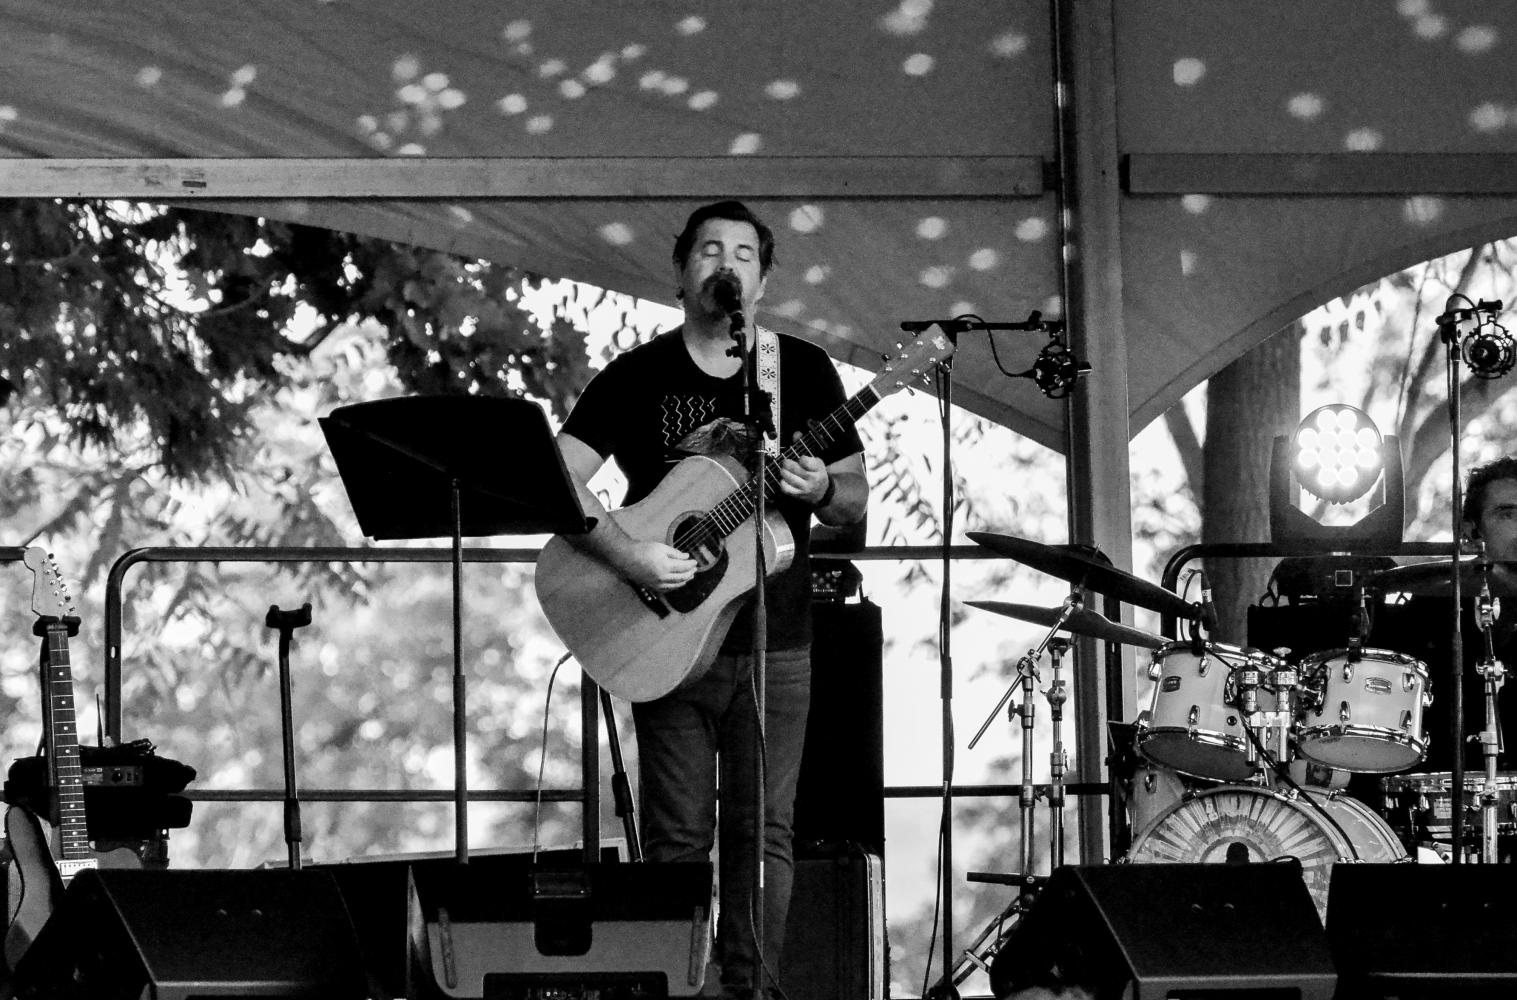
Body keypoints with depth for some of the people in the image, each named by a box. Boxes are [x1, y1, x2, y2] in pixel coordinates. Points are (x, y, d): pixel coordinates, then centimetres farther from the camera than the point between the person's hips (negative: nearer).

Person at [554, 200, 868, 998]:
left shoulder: (803, 370, 5)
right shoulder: (638, 376, 0)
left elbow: (856, 499, 9)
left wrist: (821, 490, -14)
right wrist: (626, 553, -21)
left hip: (773, 642, 1)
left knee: (763, 832, 1)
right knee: (678, 836, 1)